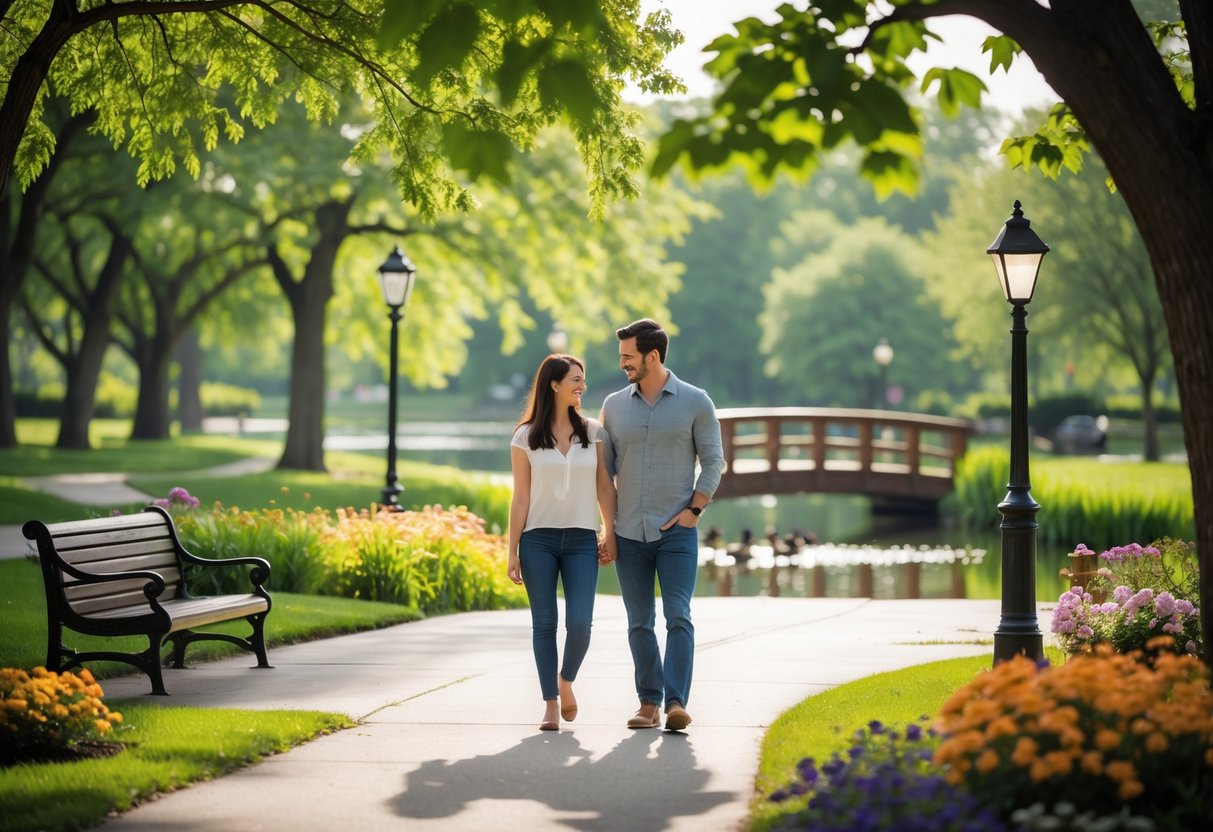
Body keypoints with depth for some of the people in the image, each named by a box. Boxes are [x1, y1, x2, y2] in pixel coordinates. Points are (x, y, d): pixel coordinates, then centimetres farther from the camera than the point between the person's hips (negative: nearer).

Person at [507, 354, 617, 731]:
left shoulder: (593, 432, 6)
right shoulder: (526, 437, 1)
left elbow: (605, 488, 8)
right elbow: (520, 498, 2)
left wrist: (610, 535, 1)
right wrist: (512, 553, -1)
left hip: (582, 540, 1)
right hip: (538, 540, -1)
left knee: (579, 623, -9)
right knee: (544, 623, 2)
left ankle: (566, 682, 19)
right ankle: (551, 704, 9)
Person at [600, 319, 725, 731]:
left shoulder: (695, 402, -2)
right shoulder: (614, 405, 7)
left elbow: (713, 461, 1)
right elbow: (604, 469, 11)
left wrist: (693, 511, -9)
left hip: (676, 531, -3)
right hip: (629, 533, 3)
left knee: (678, 617, -13)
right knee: (640, 623, 6)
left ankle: (676, 704, -18)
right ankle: (649, 703, 12)